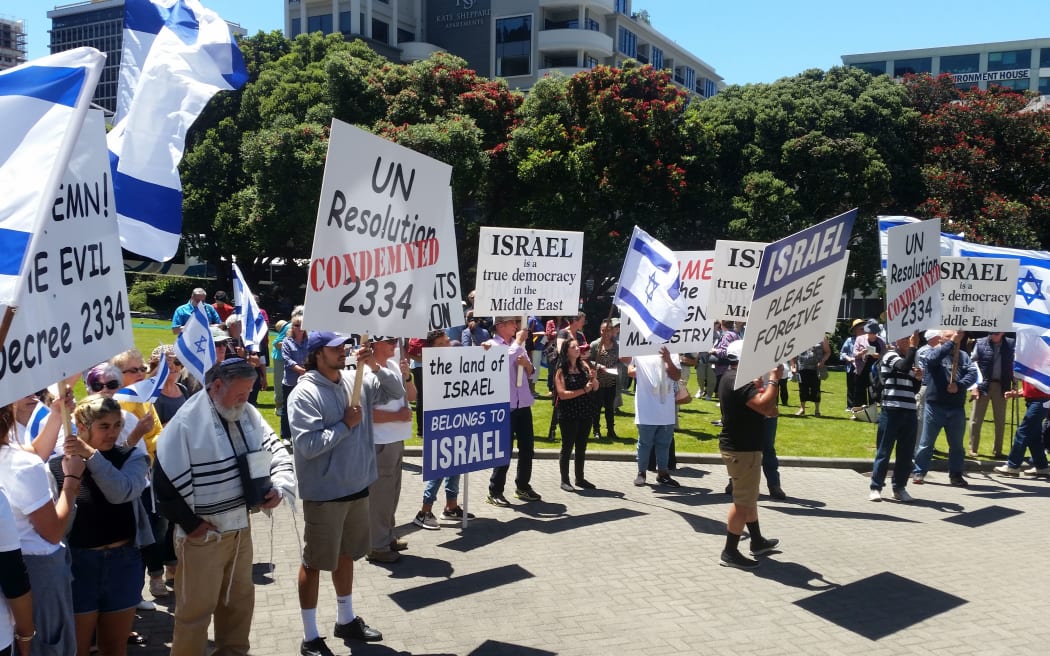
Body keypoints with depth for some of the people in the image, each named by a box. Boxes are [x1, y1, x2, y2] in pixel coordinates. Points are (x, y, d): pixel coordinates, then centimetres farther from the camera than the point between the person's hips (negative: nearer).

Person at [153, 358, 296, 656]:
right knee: (196, 607, 4)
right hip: (202, 534, -7)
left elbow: (276, 450, 9)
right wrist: (190, 523, -13)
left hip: (241, 527, 7)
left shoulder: (248, 414, 2)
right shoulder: (186, 423, -19)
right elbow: (165, 481, -18)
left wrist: (279, 486, -9)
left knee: (240, 598, 21)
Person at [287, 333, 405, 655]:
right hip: (324, 493, -7)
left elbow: (397, 392, 5)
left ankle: (346, 620, 39)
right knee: (315, 561, 7)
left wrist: (376, 367, -9)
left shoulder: (356, 382, 1)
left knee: (346, 554, 22)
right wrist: (345, 425, -18)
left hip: (357, 487, 7)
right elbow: (308, 445, -24)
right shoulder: (305, 394, -17)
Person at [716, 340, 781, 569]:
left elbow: (759, 406, 19)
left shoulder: (732, 378, 13)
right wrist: (774, 380, -21)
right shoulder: (738, 381, -22)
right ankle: (730, 552, 2)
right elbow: (765, 405, -33)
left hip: (740, 446, 11)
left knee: (749, 496, 21)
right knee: (743, 501, -4)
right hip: (742, 449, -11)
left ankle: (757, 541, 35)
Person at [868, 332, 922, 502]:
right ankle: (875, 487, 4)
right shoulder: (890, 356, -3)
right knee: (884, 451, -2)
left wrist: (918, 378, 3)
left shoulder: (910, 360, 19)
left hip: (909, 412, 7)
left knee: (906, 453, 8)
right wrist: (913, 347, -15)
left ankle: (899, 488, 17)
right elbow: (904, 367, -25)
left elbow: (914, 390, 21)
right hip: (891, 411, -7)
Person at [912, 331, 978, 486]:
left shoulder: (963, 355, 11)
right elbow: (933, 358, -22)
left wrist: (959, 385, -18)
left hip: (957, 408, 3)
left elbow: (973, 373, -2)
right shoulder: (934, 352, 2)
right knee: (926, 443, 4)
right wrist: (952, 342, -24)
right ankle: (919, 472, 12)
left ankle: (955, 474, 24)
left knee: (957, 444, 12)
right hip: (935, 406, -3)